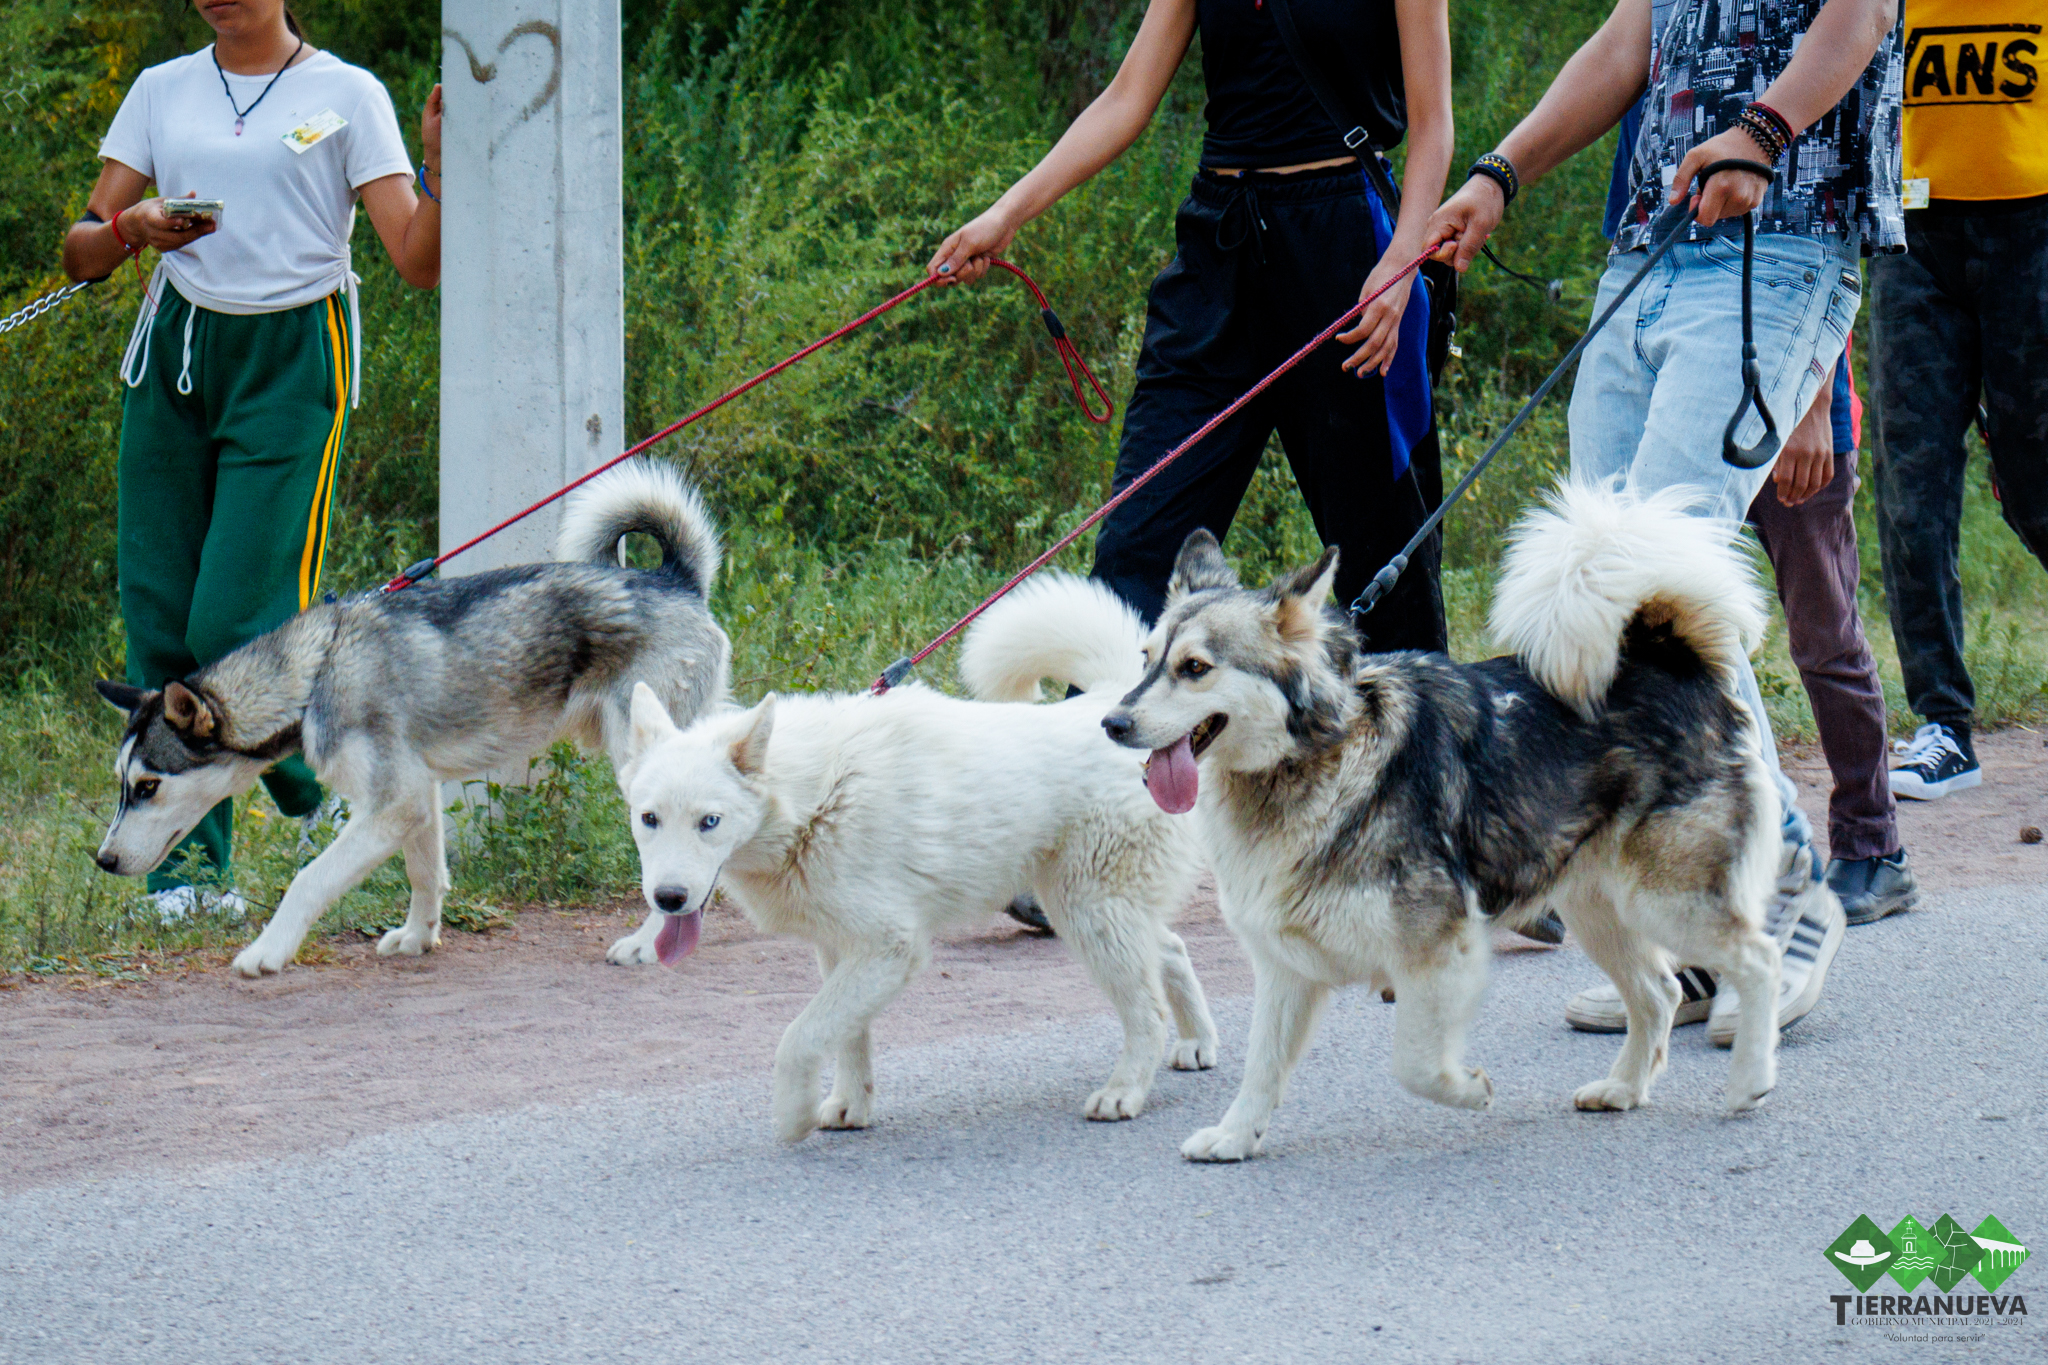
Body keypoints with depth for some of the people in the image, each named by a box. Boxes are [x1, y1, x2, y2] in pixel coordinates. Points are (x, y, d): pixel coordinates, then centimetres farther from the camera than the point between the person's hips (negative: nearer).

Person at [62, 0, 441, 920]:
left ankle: (334, 793, 14)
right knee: (160, 614, -2)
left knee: (238, 621, -12)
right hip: (174, 358, 4)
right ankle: (187, 862, 5)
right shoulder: (162, 91, 11)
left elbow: (419, 262, -5)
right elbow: (80, 255, 10)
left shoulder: (347, 95, 1)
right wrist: (131, 230, -12)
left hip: (291, 363, -4)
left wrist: (440, 166, -22)